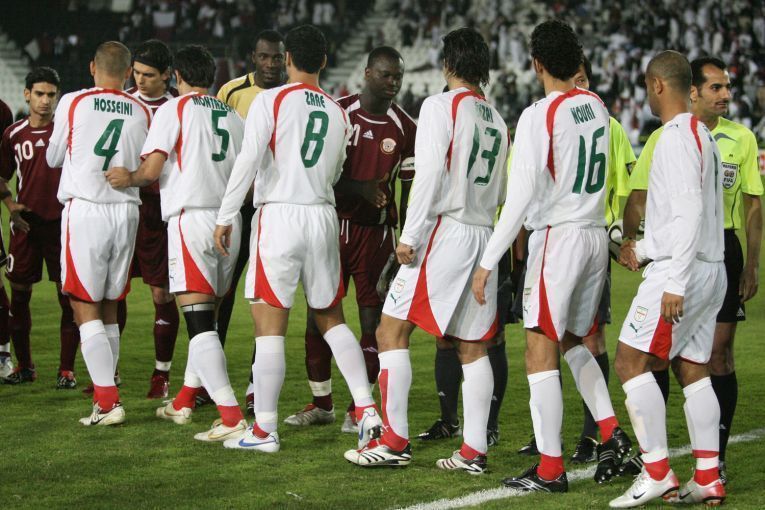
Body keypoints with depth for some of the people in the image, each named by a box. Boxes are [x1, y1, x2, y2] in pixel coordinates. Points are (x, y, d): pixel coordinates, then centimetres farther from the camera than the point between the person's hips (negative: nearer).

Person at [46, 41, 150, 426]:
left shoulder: (73, 103, -4)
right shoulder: (143, 113, 4)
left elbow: (54, 158, 10)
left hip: (85, 210, -4)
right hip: (126, 211, 4)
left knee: (85, 308, -2)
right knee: (109, 309, 13)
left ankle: (108, 401, -11)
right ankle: (103, 393, 16)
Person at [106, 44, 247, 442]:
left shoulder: (173, 109, -1)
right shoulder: (233, 116, 16)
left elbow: (151, 170, -8)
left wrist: (129, 178, 13)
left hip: (190, 218, -7)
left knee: (199, 321, -10)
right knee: (204, 317, 18)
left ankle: (231, 417, -20)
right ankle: (184, 402, 32)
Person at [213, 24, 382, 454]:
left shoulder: (271, 101, -4)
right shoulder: (339, 113, 12)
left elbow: (248, 161, -11)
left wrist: (226, 217, -7)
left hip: (279, 215, -5)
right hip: (324, 217, 5)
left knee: (270, 325, -2)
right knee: (332, 319, 17)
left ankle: (264, 430, 1)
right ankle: (367, 410, 8)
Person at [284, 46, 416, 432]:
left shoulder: (405, 128, 2)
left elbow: (410, 191, 6)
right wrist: (361, 189, -18)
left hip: (377, 231, 0)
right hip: (334, 224, 0)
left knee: (373, 320, -1)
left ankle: (359, 407, 9)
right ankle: (321, 403, 17)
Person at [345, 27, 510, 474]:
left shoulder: (441, 105, -6)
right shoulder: (498, 121, 15)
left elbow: (430, 174, -14)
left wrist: (411, 235, -13)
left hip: (445, 231, -7)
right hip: (484, 236, 7)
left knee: (392, 331, -1)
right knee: (473, 347, 8)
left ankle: (395, 441, -4)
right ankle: (474, 451, 6)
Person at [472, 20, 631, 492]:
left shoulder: (539, 115, -14)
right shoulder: (597, 107, 7)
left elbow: (522, 197, -19)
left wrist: (487, 262, -17)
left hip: (559, 236, -7)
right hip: (595, 233, 8)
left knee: (541, 351, -2)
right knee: (574, 342, 22)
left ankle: (551, 469, -2)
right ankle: (611, 431, 9)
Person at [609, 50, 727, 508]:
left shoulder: (678, 135, -14)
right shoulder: (704, 135, 17)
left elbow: (690, 212, -22)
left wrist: (675, 282, -24)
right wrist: (644, 249, 28)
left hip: (682, 271, -10)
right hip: (711, 271, 10)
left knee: (631, 362, -7)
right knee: (693, 370, 10)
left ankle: (657, 473, -8)